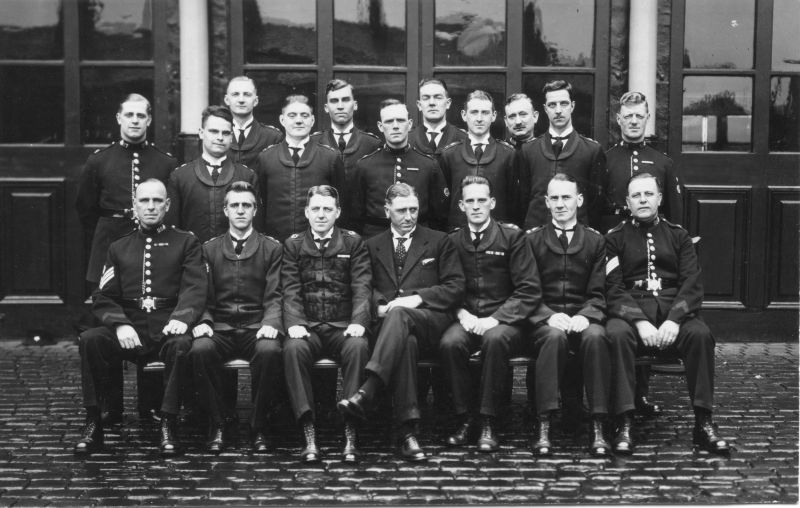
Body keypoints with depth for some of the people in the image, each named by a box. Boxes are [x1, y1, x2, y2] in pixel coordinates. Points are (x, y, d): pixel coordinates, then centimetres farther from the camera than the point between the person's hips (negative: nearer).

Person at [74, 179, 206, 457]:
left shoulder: (186, 243, 12)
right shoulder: (118, 248, 19)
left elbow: (194, 288, -1)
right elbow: (103, 296, 10)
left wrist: (181, 318, -23)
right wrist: (120, 324, -12)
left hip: (167, 329, -2)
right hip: (129, 329, 2)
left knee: (180, 345, -36)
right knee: (89, 339, -26)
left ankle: (168, 424, -25)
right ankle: (93, 424, -18)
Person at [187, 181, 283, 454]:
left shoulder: (272, 249, 11)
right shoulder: (209, 249, 15)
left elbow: (274, 296, 3)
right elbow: (203, 296, 9)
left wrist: (270, 324, -17)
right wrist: (203, 322, -12)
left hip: (256, 327, -1)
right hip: (219, 328, 1)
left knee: (269, 350, -35)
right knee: (200, 349, -32)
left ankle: (258, 426, -19)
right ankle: (218, 424, -16)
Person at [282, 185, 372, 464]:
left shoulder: (353, 243, 11)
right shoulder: (293, 244, 13)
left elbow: (362, 289, 1)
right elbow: (291, 291, 3)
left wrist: (358, 321, -17)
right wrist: (295, 323, -15)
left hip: (343, 326, 0)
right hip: (307, 326, 1)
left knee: (358, 347, -34)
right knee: (293, 349, -33)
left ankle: (350, 435, -32)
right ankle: (309, 435, -32)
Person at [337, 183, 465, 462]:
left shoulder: (439, 242, 17)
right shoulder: (373, 245, 23)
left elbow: (455, 287, 7)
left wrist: (418, 298, -8)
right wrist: (380, 305, -8)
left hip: (430, 320, -1)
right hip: (389, 322, 1)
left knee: (399, 314, -39)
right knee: (405, 341, -39)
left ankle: (366, 392, -54)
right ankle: (408, 431, -45)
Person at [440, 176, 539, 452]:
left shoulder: (513, 236, 3)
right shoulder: (452, 241, 11)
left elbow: (529, 290, -3)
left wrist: (495, 319, -14)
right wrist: (462, 314, -9)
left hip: (504, 321, -2)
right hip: (467, 318, 2)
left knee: (495, 339, -36)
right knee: (449, 343, -31)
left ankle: (488, 422, -25)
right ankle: (464, 417, -15)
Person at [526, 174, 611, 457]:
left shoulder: (595, 241, 12)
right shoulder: (532, 240, 11)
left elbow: (598, 294, 5)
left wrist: (585, 316, -16)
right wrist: (550, 316, -15)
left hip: (582, 319, 1)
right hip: (545, 320, 0)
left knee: (596, 336, -34)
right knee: (555, 336, -35)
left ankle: (598, 428, -32)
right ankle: (543, 426, -35)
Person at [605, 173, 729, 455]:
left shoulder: (678, 236, 16)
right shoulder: (615, 238, 11)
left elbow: (692, 285, 4)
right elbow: (613, 289, -1)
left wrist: (674, 320, -14)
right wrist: (640, 322, -17)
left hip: (674, 311, 2)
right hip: (630, 311, -1)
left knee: (700, 334, -30)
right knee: (617, 334, -35)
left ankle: (703, 424, -24)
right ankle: (625, 424, -32)